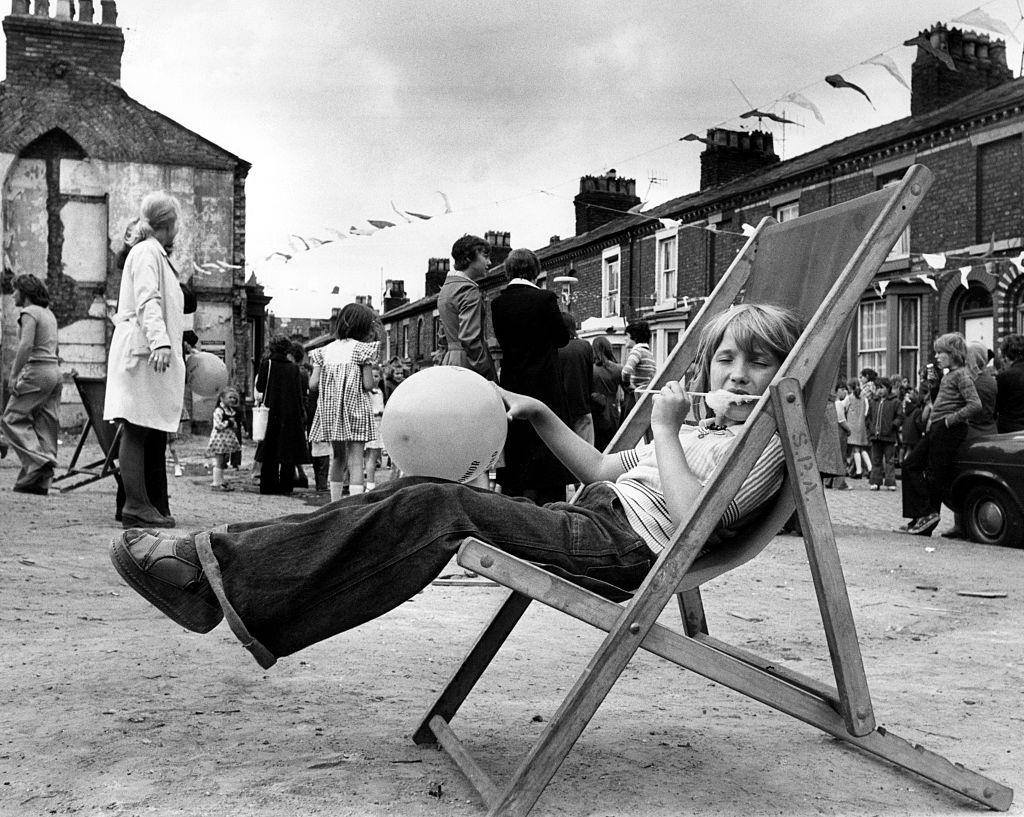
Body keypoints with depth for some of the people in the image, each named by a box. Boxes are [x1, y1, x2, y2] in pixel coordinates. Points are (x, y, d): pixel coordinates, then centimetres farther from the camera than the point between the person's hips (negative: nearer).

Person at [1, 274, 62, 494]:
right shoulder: (48, 314, 20)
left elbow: (26, 345, -19)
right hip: (55, 370, 9)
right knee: (45, 424, 6)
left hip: (37, 371, -9)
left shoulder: (29, 313, -7)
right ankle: (42, 481, 5)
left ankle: (38, 460, -19)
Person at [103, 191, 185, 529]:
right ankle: (136, 507, -15)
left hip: (157, 358, 10)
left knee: (155, 434, 8)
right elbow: (148, 301, -18)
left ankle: (157, 507, 10)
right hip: (143, 354, -10)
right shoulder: (147, 252, -4)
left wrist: (180, 348, 34)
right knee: (137, 431, -12)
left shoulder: (157, 255, 26)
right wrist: (160, 342, -31)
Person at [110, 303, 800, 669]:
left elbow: (693, 523, -16)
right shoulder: (704, 428, 27)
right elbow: (602, 470, 27)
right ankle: (221, 564, -11)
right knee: (424, 494, -7)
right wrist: (540, 415, 17)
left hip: (620, 548, -8)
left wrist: (665, 430, -11)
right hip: (592, 518, 8)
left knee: (438, 509, -21)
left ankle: (221, 575, -22)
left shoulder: (768, 441, 0)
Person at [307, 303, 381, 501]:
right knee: (355, 459, -5)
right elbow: (368, 384, -11)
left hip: (330, 411, 5)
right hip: (355, 410, -5)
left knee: (338, 457, 17)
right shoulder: (362, 349, -7)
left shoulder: (326, 350, 7)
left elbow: (313, 383, 2)